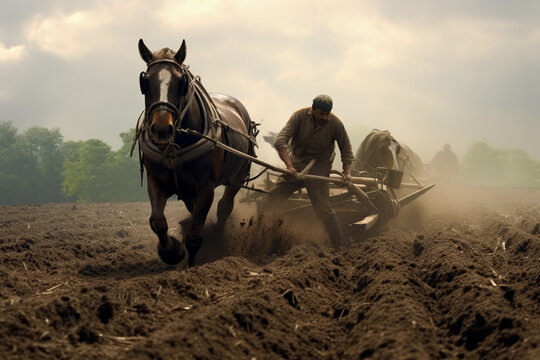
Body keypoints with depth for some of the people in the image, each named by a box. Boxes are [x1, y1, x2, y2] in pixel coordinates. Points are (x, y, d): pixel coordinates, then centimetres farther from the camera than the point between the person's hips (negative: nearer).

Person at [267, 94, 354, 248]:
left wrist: (346, 171, -9)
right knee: (272, 198, 0)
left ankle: (340, 245, -1)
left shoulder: (335, 124, -12)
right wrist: (289, 165, -33)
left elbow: (346, 150, 4)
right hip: (295, 166, 2)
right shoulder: (300, 116, -14)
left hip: (318, 169, -2)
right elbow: (280, 140, -22)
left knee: (323, 209, -11)